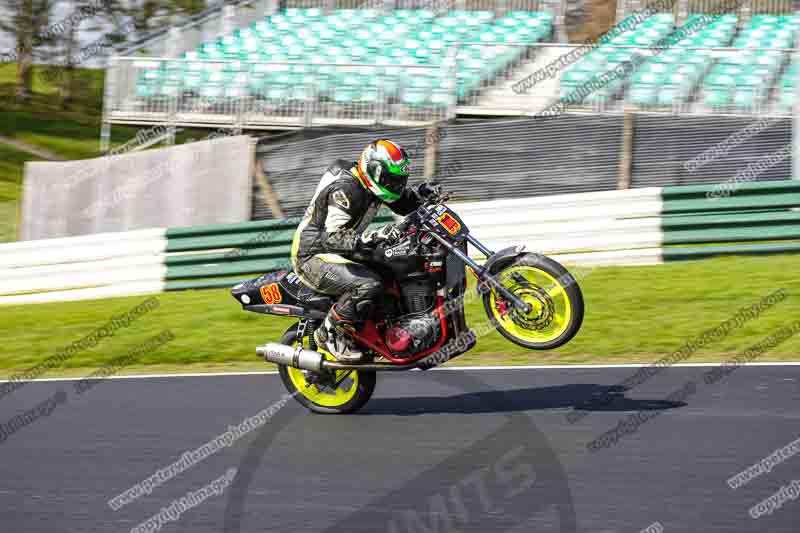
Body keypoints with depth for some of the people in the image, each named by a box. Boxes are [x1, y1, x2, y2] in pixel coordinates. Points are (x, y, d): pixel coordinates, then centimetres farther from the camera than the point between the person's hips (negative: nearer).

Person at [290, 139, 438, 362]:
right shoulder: (345, 190, -25)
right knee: (369, 284, -31)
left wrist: (421, 193, -5)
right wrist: (375, 237, -44)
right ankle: (331, 334, -16)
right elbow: (333, 238, -32)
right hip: (314, 258, -10)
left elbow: (404, 203, 18)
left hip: (336, 253, 10)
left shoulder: (369, 185, 4)